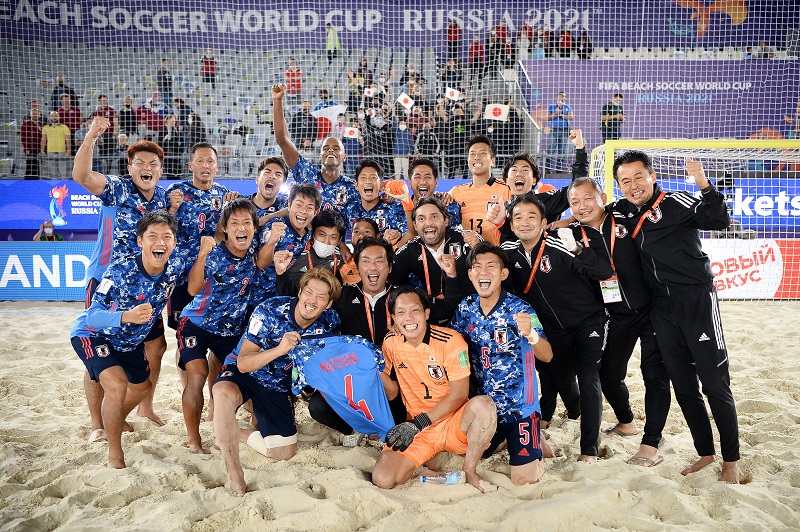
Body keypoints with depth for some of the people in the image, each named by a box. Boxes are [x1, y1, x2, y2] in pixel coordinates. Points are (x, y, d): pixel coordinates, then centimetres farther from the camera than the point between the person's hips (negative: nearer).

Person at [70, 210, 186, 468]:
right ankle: (115, 455, -12)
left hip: (131, 339, 7)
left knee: (142, 386, 24)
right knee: (117, 384, -29)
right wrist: (127, 316, -54)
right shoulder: (121, 270, -35)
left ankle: (111, 423, 56)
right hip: (92, 335, -7)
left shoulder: (175, 266, -19)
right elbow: (93, 316, -39)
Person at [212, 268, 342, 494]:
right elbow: (243, 363, -29)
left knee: (285, 452, 0)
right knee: (225, 395, -40)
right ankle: (235, 474, -27)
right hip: (242, 373, -4)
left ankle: (233, 434, 24)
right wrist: (279, 350, -46)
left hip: (278, 384, 4)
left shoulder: (330, 321, -14)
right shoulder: (269, 311, -26)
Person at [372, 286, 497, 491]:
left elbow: (459, 395, -12)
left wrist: (418, 423, -16)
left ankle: (469, 471, -12)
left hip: (454, 422, -2)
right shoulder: (391, 343, 0)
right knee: (382, 479, -21)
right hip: (417, 428, 3)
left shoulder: (449, 341, -14)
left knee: (483, 404, -36)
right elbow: (392, 392, 8)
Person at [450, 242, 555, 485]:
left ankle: (535, 440, 23)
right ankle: (506, 438, 42)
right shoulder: (466, 308, -4)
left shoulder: (519, 309, -19)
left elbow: (547, 356, -26)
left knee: (524, 478, -8)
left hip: (519, 406, -5)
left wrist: (530, 334, -48)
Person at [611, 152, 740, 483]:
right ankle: (705, 453, 26)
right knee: (683, 387, 12)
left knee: (715, 384, 1)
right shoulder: (623, 211, 8)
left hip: (697, 300, -6)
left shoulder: (675, 203, -9)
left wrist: (705, 186, -39)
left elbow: (718, 221, -24)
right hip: (661, 308, 6)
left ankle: (731, 461, 15)